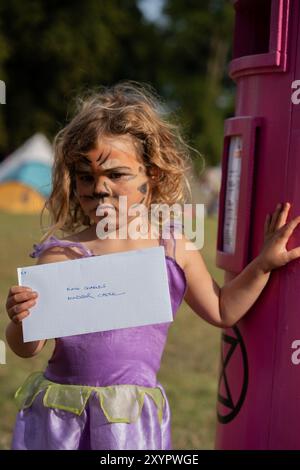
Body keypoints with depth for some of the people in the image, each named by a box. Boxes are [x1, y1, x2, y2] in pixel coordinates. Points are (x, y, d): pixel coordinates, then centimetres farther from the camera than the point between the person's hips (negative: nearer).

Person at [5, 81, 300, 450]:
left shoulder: (175, 249, 2)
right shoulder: (63, 254, -6)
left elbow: (221, 311, 17)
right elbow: (27, 348, -1)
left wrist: (262, 265, 10)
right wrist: (20, 320, -22)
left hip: (134, 418, 1)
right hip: (58, 418, -1)